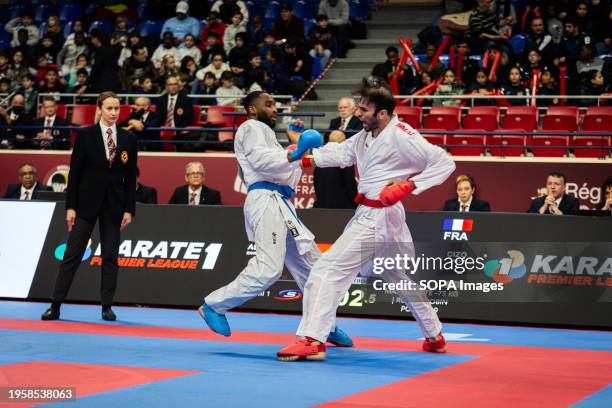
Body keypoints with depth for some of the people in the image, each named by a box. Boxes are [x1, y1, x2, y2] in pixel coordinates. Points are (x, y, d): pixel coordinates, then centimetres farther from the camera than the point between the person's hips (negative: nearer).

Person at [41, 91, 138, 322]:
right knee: (72, 253, -1)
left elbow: (130, 177, 5)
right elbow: (75, 172, -3)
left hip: (114, 203, 2)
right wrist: (70, 206, -7)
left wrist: (129, 209, 0)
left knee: (110, 256, 5)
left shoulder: (128, 139, 4)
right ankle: (55, 305, 2)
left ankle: (107, 307, 12)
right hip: (87, 201, -2)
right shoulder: (85, 135, -2)